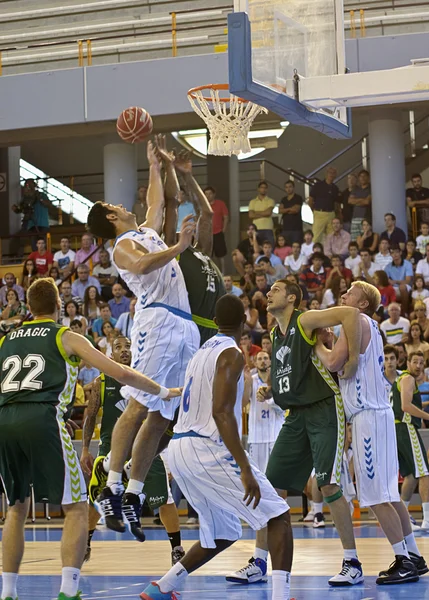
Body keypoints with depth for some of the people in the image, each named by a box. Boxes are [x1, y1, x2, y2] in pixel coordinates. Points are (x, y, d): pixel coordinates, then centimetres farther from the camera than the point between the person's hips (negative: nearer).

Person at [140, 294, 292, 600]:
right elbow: (221, 411, -21)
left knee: (224, 534, 21)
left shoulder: (204, 350, 17)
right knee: (279, 515, -4)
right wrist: (245, 469, -25)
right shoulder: (232, 354, -10)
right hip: (207, 449, -9)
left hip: (180, 449, 9)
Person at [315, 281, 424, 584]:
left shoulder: (357, 321, -11)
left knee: (377, 495, -9)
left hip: (369, 416, -10)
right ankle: (413, 557, 16)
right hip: (376, 414, 10)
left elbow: (334, 363, -21)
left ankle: (405, 562, -8)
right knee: (389, 494, 13)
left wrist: (318, 344, -3)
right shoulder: (370, 327, 18)